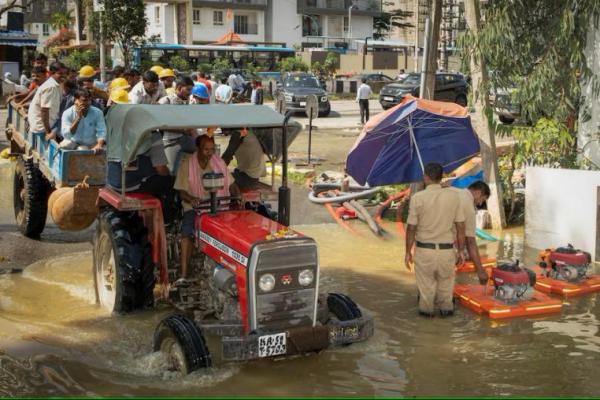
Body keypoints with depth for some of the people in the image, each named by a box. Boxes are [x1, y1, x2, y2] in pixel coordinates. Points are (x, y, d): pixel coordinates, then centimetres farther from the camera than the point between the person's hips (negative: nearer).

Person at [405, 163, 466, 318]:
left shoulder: (417, 198, -12)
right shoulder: (454, 196, -6)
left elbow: (411, 228, -9)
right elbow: (461, 227, -2)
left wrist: (408, 252, 2)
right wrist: (460, 251, 9)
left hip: (424, 250, -1)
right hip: (447, 250, 1)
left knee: (426, 284, 18)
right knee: (445, 283, 22)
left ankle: (426, 309, 32)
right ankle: (446, 308, 33)